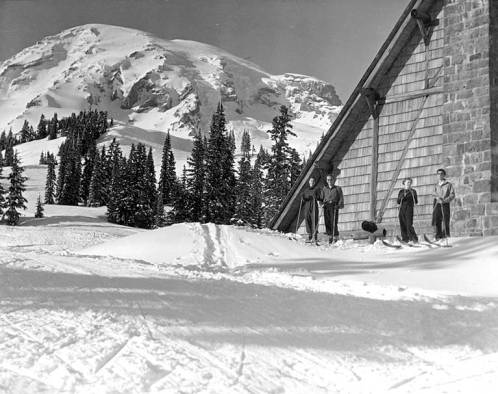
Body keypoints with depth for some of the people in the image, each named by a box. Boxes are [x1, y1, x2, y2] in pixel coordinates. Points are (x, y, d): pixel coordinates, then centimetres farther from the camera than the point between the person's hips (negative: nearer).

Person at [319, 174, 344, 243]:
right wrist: (322, 203, 0)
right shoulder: (324, 189, 19)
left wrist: (339, 205, -12)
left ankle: (335, 237, -6)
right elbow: (321, 198, 19)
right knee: (327, 222, -2)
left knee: (334, 223, -11)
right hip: (326, 207, 3)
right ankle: (330, 236, 7)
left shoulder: (337, 188, 9)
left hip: (334, 207, -3)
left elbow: (341, 198, 3)